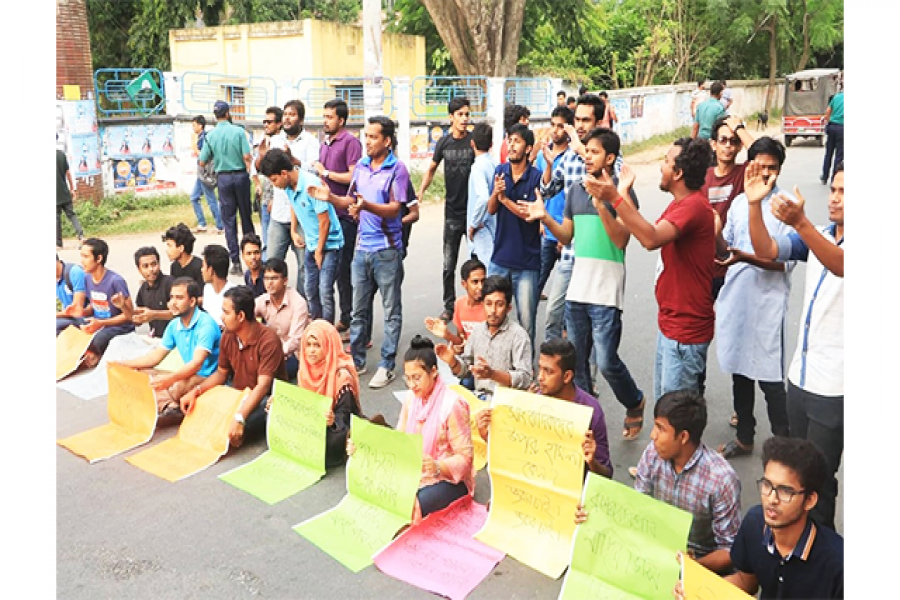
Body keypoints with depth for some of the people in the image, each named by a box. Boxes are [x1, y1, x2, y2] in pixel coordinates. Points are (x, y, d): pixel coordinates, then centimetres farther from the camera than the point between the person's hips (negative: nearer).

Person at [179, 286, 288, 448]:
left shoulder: (268, 340, -22)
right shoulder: (227, 336, -1)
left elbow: (263, 386, -28)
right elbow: (221, 373, 11)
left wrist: (239, 419, -39)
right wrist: (196, 391, -7)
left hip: (267, 398, -6)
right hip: (237, 393, 6)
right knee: (196, 402, -14)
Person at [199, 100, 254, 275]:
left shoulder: (210, 136, -1)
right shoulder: (239, 131, -7)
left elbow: (202, 162, 1)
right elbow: (247, 157, -13)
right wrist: (248, 172, 3)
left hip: (223, 177, 1)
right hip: (240, 175, -1)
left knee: (229, 221, 5)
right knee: (246, 217, 11)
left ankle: (235, 262, 2)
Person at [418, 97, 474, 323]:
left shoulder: (474, 141, -5)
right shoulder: (444, 142, 4)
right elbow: (431, 169, 18)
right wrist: (420, 192, 6)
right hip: (452, 210, 3)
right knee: (448, 265, 7)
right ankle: (449, 307, 20)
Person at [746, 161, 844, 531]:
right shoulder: (818, 236, 7)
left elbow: (841, 266, -36)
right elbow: (766, 250, -5)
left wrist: (800, 223, -51)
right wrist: (754, 204, -20)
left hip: (833, 388, -7)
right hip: (800, 375, 7)